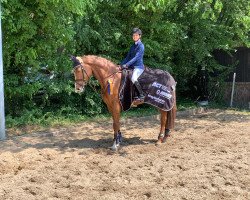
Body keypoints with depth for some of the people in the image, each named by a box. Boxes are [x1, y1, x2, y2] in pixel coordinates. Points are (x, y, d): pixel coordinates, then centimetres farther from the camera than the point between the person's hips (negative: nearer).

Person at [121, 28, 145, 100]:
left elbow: (136, 57, -19)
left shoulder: (141, 46, -10)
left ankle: (141, 95, -19)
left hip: (139, 67, -9)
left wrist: (126, 65, -26)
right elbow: (128, 57, 19)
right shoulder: (133, 46, 15)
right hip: (131, 66, 9)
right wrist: (121, 64, 7)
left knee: (133, 79, -32)